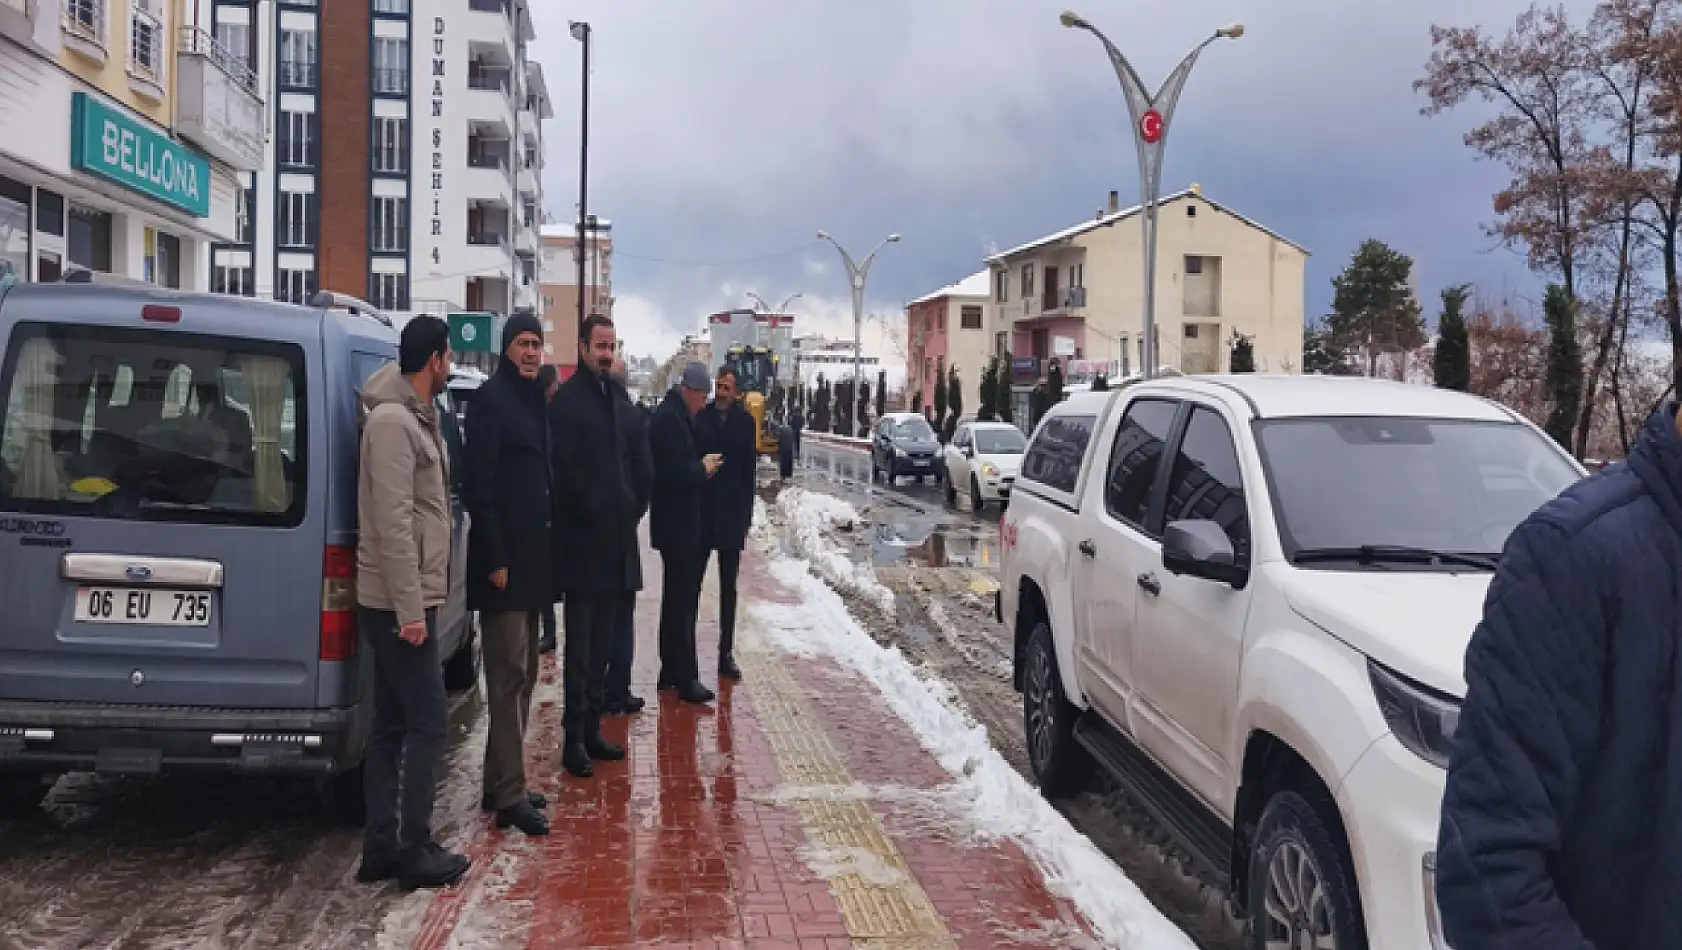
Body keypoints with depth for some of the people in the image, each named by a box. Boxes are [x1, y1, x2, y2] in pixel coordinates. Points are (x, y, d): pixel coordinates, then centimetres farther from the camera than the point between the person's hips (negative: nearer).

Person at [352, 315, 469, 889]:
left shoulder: (414, 417, 15)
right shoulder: (392, 421, -16)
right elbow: (392, 522, -21)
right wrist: (411, 608, -22)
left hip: (402, 600, 10)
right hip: (398, 603, -10)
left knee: (392, 726, 11)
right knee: (427, 721, -5)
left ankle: (381, 848, 18)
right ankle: (414, 852, 2)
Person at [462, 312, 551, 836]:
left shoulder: (533, 399, 15)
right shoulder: (490, 399, -11)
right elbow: (477, 484, -17)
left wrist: (542, 546, 15)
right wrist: (494, 557, -20)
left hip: (531, 554, 9)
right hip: (504, 555, -9)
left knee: (523, 673, 13)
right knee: (509, 674, -7)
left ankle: (501, 782, 23)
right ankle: (510, 795, -2)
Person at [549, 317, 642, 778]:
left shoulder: (614, 394, 15)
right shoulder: (567, 399, -9)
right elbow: (564, 469, -16)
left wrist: (628, 504, 7)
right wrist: (594, 509, -12)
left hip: (614, 536, 8)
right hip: (582, 537, -8)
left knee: (602, 642, 12)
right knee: (580, 644, -3)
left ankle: (593, 728, 20)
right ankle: (575, 738, 3)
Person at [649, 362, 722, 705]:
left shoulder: (677, 417, 14)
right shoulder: (668, 419, -17)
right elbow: (675, 471, -26)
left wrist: (702, 466, 2)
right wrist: (703, 468, -11)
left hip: (680, 525, 11)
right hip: (676, 526, -11)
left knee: (677, 599, 17)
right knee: (682, 602, -7)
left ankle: (670, 671, 26)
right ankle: (685, 679, -3)